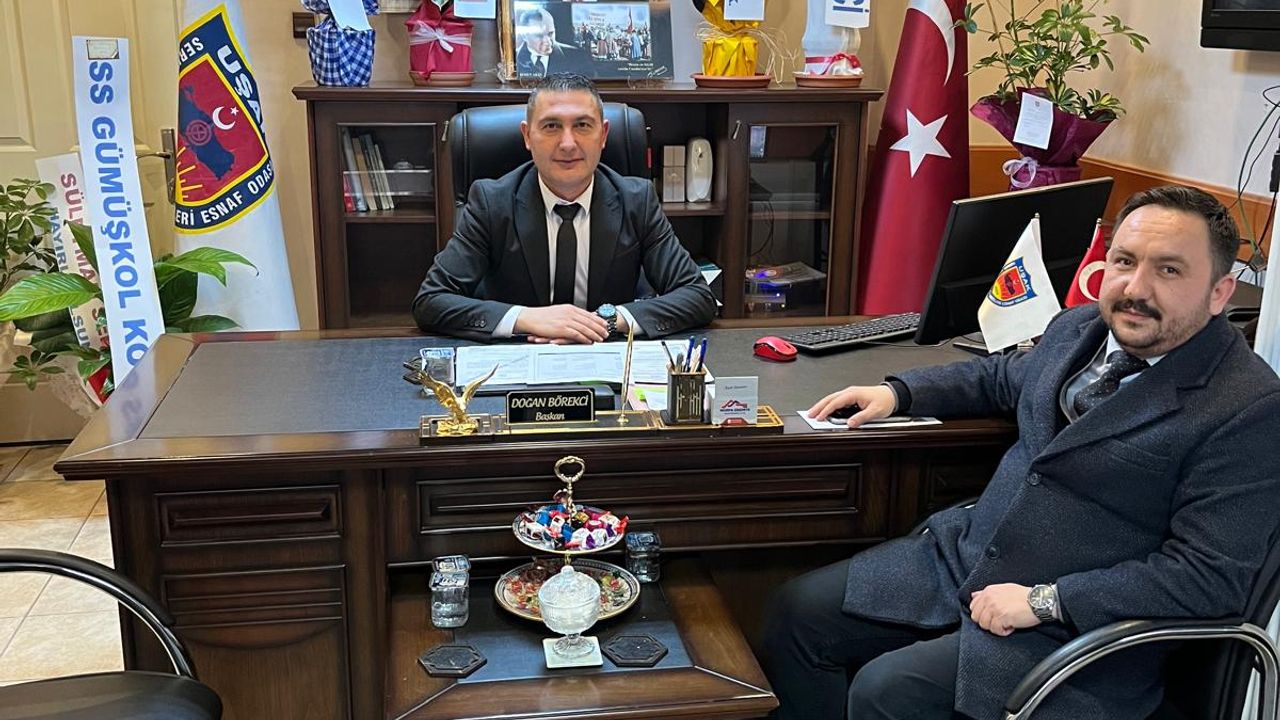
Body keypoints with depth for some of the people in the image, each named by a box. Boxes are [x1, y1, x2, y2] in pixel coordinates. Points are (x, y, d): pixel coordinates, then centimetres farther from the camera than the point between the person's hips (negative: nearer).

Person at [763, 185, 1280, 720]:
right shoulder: (1079, 328, 6)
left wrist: (1043, 601, -22)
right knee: (797, 612, 0)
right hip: (962, 556, 7)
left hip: (1077, 626, -7)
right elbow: (1004, 377, 27)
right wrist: (897, 393, 13)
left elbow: (1211, 578, -20)